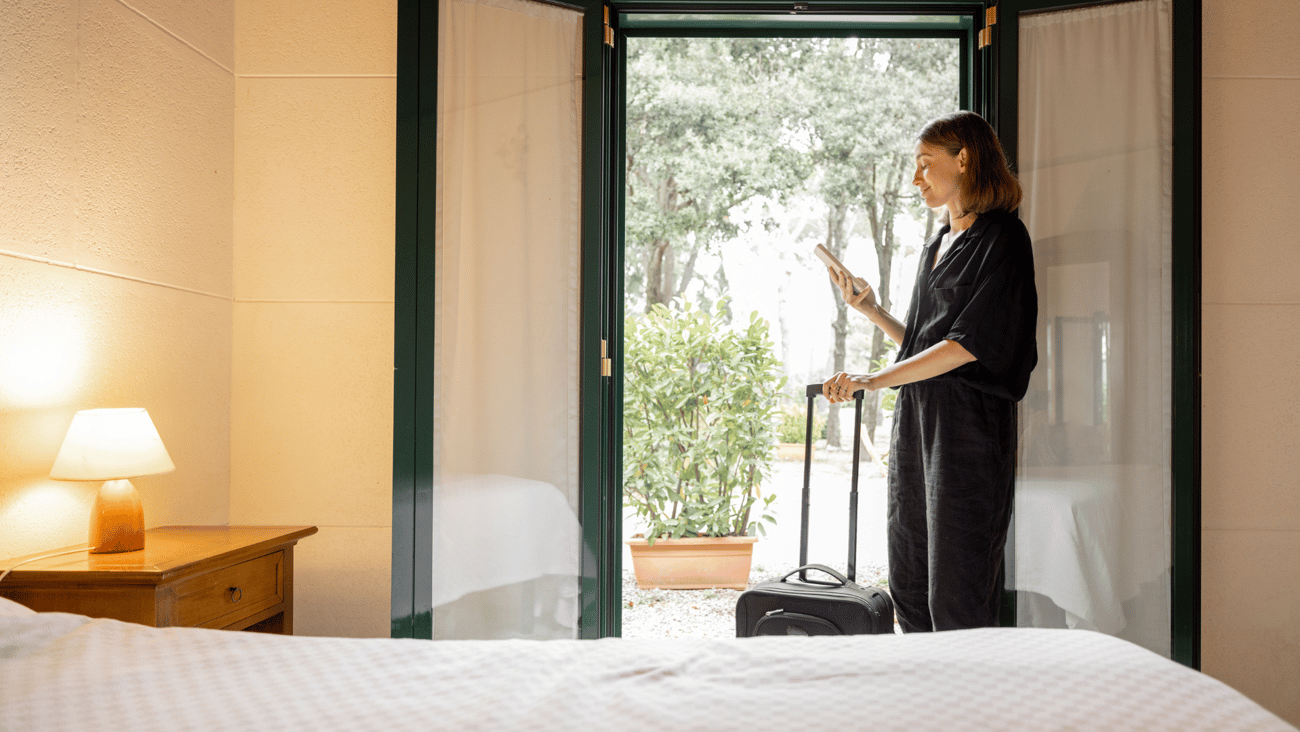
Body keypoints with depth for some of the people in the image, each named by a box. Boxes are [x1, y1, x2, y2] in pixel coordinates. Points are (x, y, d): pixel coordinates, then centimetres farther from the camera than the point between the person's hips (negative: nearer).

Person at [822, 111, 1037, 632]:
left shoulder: (1001, 237, -5)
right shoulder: (937, 245, 21)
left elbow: (970, 343, -15)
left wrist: (874, 380, -20)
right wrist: (871, 310, 9)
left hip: (969, 425, -8)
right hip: (914, 419, 8)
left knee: (957, 595, -5)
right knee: (908, 588, 9)